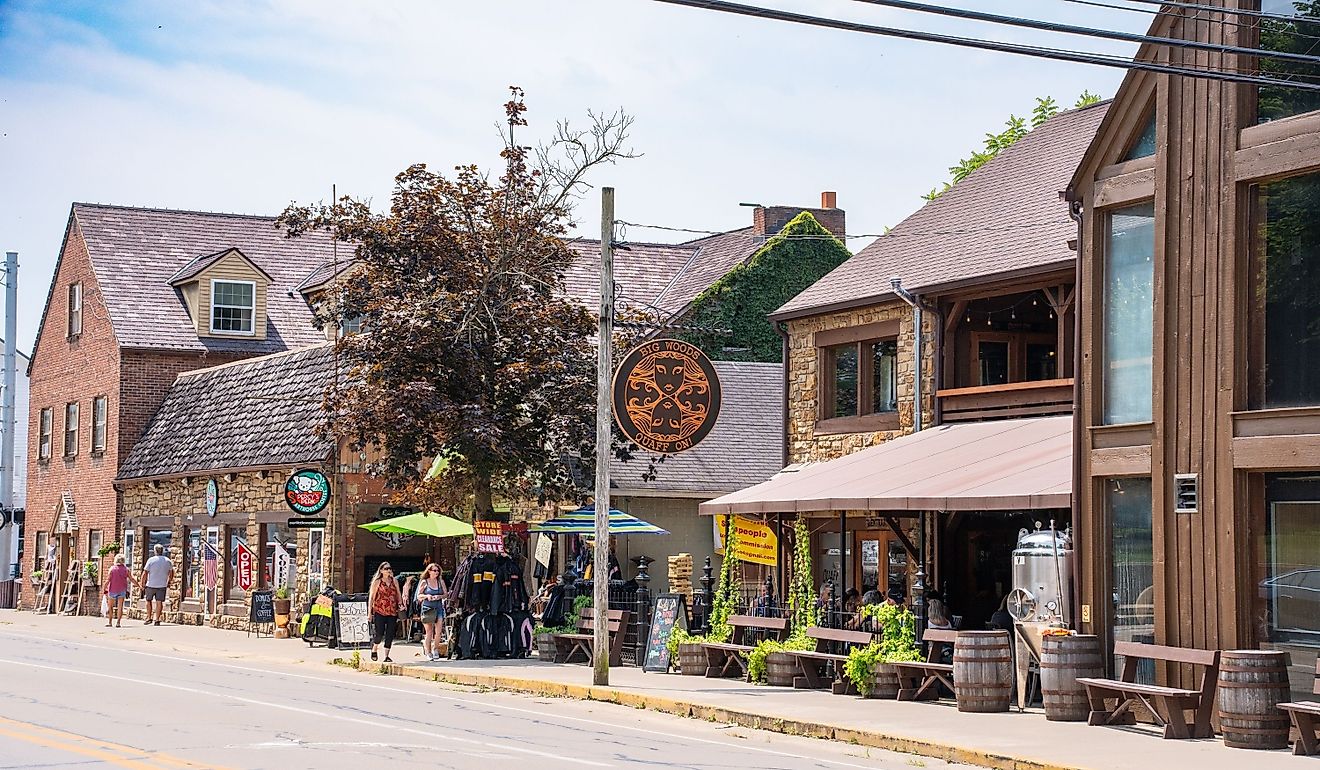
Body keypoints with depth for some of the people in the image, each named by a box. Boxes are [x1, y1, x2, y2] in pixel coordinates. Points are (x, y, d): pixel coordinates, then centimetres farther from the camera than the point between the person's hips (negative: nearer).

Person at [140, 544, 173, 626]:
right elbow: (171, 573, 15)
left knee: (149, 601, 15)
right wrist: (168, 582, 27)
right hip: (162, 585, 2)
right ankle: (157, 619, 3)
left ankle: (149, 618, 14)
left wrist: (143, 584, -2)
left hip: (151, 585, -2)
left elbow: (144, 574, -10)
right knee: (159, 602, 5)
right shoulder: (168, 561, 2)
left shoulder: (151, 560, -10)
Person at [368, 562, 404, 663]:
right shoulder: (377, 582, 3)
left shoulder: (394, 581, 13)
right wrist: (370, 611, -3)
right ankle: (374, 650, 18)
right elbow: (371, 597, 2)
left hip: (392, 612, 4)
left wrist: (400, 604, 1)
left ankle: (386, 656, 10)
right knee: (379, 634, -8)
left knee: (390, 635, 1)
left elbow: (398, 595, 19)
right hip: (379, 612, -3)